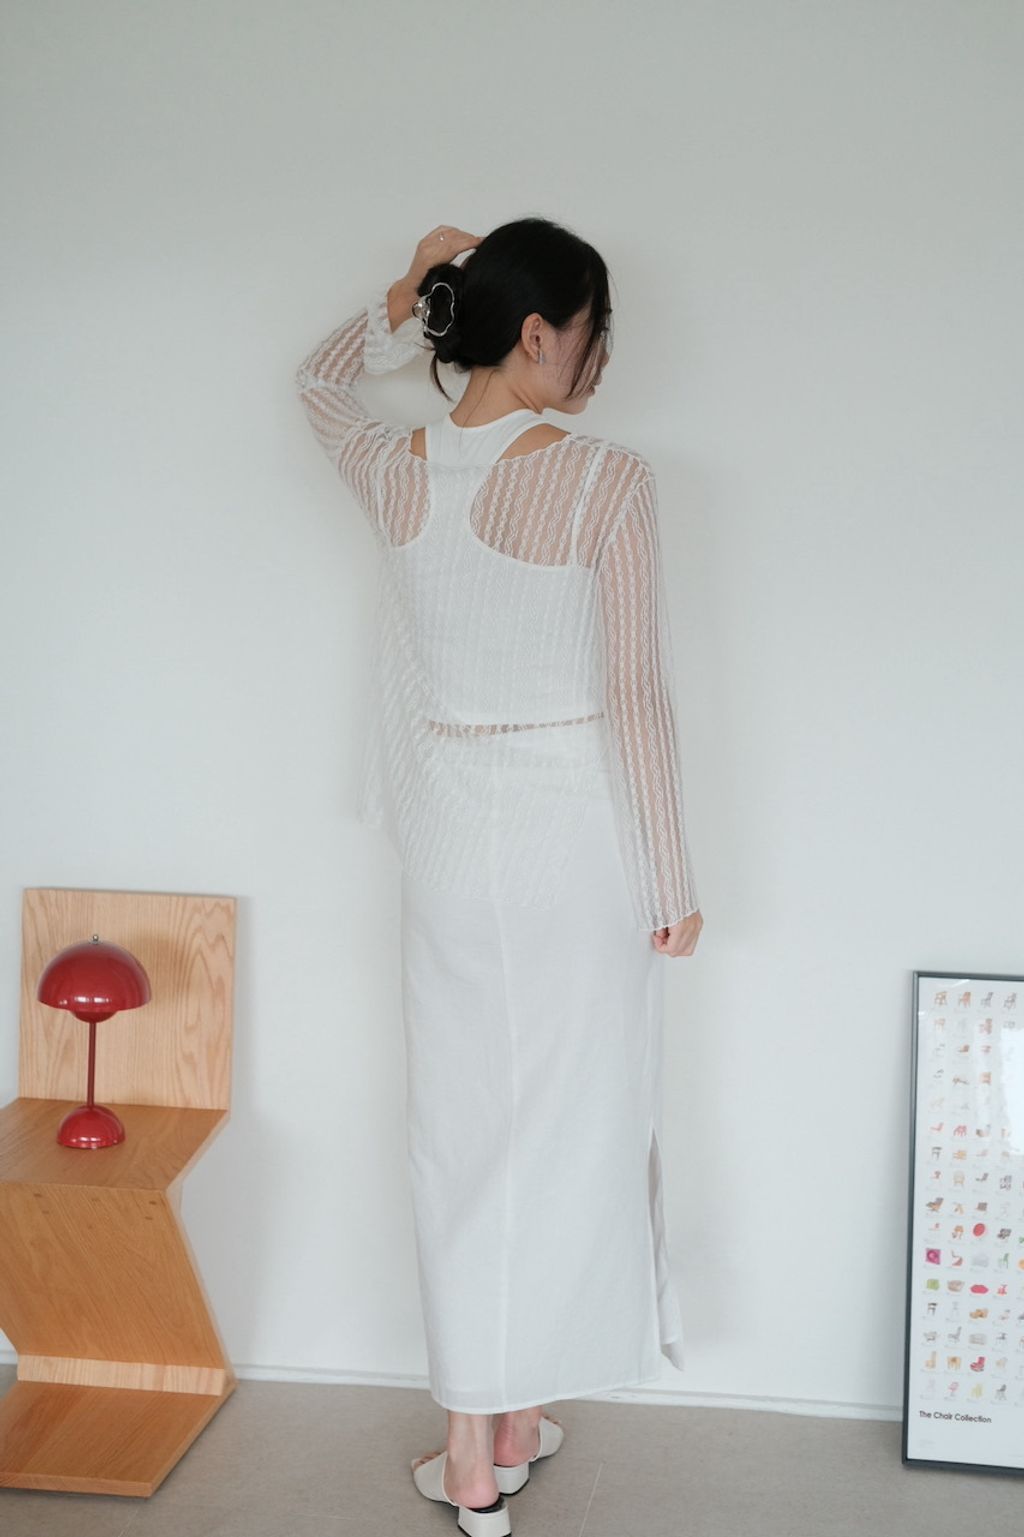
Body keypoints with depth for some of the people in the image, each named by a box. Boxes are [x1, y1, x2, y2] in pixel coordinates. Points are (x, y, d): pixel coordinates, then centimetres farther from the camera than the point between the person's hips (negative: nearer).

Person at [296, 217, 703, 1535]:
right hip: (579, 834, -3)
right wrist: (673, 882, -4)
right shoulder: (609, 482, -15)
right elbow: (638, 696, -13)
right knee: (566, 1124, 11)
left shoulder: (394, 474, -2)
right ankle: (521, 1422, 24)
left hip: (450, 832, 4)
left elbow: (321, 377, 22)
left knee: (463, 1127, 11)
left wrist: (406, 297, 4)